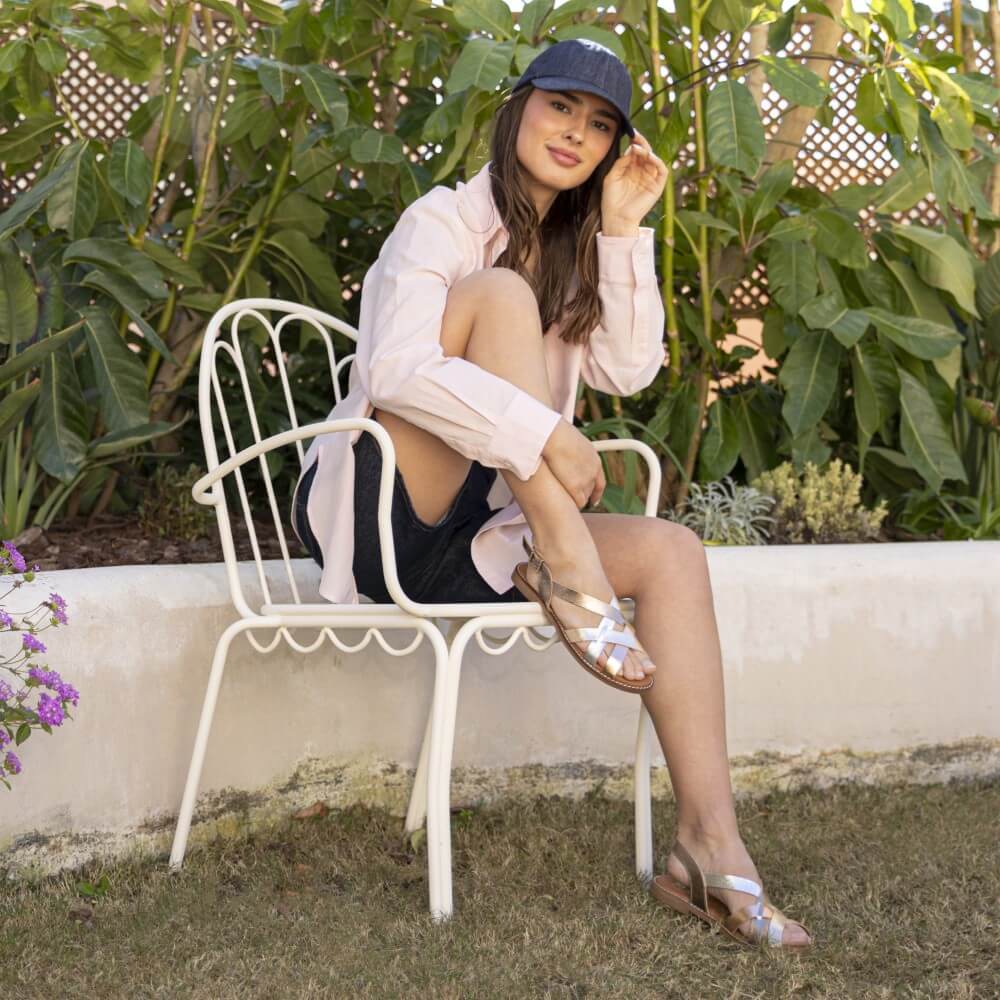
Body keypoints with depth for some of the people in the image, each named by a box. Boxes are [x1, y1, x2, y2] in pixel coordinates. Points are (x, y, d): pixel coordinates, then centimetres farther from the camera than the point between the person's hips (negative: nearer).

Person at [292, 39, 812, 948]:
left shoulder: (574, 252, 18)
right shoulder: (446, 222, -6)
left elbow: (629, 370, 2)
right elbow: (394, 369, -25)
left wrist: (625, 231, -3)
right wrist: (543, 436, -31)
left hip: (471, 532, 7)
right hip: (377, 513, -7)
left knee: (672, 551, -18)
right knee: (500, 295, -23)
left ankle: (710, 848, -26)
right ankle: (567, 566, -29)